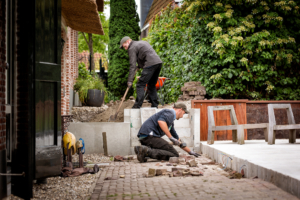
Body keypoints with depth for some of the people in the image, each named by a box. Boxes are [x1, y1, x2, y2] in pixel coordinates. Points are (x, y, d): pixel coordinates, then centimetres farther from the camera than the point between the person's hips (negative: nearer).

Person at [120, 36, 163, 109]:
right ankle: (154, 106, 16)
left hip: (150, 64, -9)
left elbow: (132, 65, -7)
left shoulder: (132, 48, 1)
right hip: (158, 62, 9)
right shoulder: (142, 42, 27)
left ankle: (137, 106, -13)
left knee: (140, 85, -7)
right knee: (152, 85, 17)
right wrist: (139, 66, 31)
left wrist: (130, 81, -8)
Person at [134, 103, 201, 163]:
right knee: (174, 155, -8)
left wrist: (190, 152, 39)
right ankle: (147, 151, -24)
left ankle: (142, 149, 2)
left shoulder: (171, 123, 30)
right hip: (150, 135, -10)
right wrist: (171, 138, -19)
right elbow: (161, 121, -23)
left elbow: (178, 140, 38)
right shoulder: (170, 113, 0)